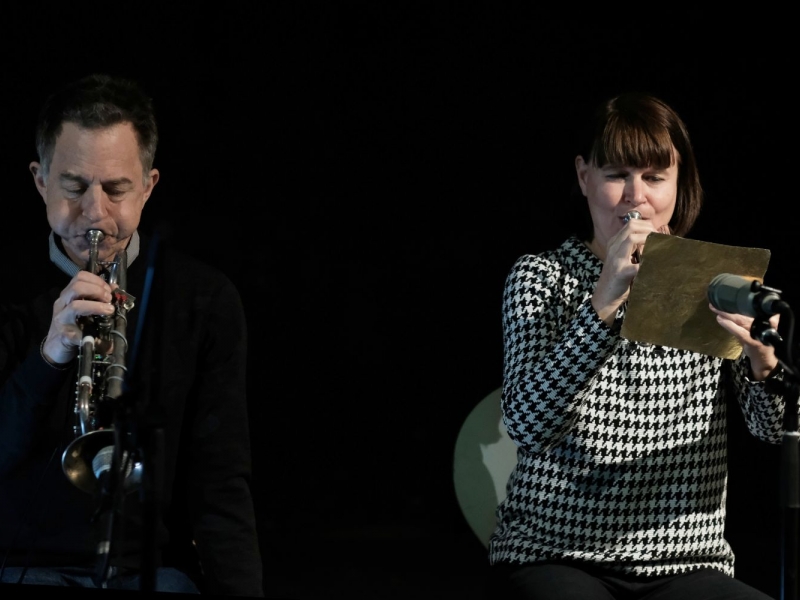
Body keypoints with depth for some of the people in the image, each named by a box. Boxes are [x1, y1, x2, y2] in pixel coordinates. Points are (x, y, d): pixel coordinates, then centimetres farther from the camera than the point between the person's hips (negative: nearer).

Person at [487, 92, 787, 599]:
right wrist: (604, 303, -24)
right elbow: (527, 424, -13)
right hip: (553, 557, -2)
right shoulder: (541, 278, 4)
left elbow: (775, 429, 0)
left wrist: (764, 358, -23)